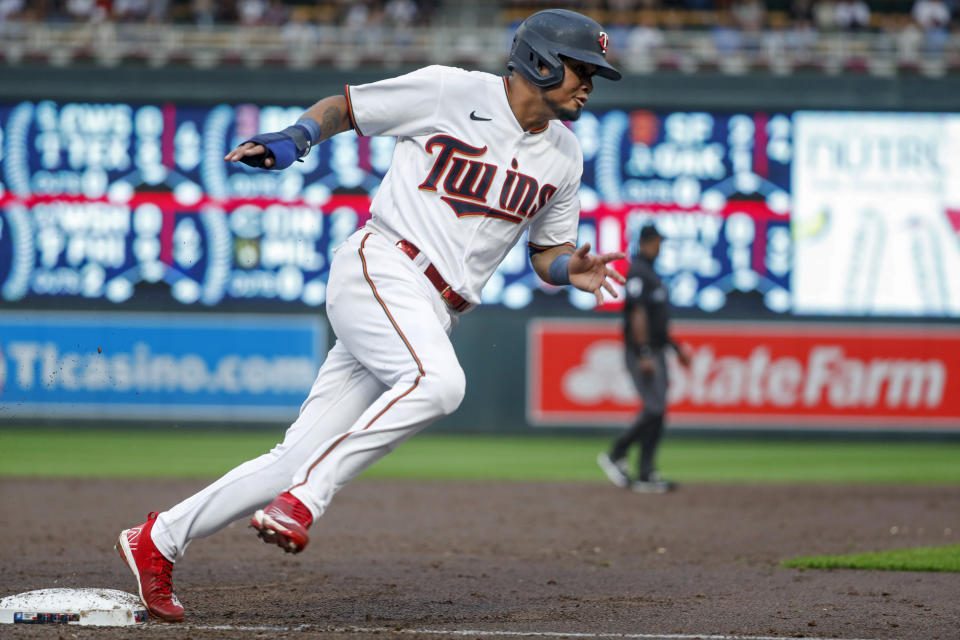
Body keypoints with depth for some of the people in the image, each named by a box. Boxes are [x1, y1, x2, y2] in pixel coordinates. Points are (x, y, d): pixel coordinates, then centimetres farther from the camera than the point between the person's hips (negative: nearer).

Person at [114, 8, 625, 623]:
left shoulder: (564, 156, 15)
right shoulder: (451, 91, -3)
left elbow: (547, 253, 23)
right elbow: (344, 106, 8)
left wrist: (575, 269, 0)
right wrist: (295, 138, -11)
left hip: (434, 315, 6)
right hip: (381, 269, -6)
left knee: (299, 462, -1)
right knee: (438, 381, -36)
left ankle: (160, 540, 9)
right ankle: (303, 499, -32)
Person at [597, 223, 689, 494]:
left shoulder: (651, 273, 19)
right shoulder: (637, 272, -12)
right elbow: (638, 315, -20)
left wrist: (676, 347, 24)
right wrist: (644, 354, -25)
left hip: (656, 351, 10)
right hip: (641, 352, -10)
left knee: (656, 412, 5)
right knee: (654, 408, -16)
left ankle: (646, 476, 5)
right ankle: (615, 456, -6)